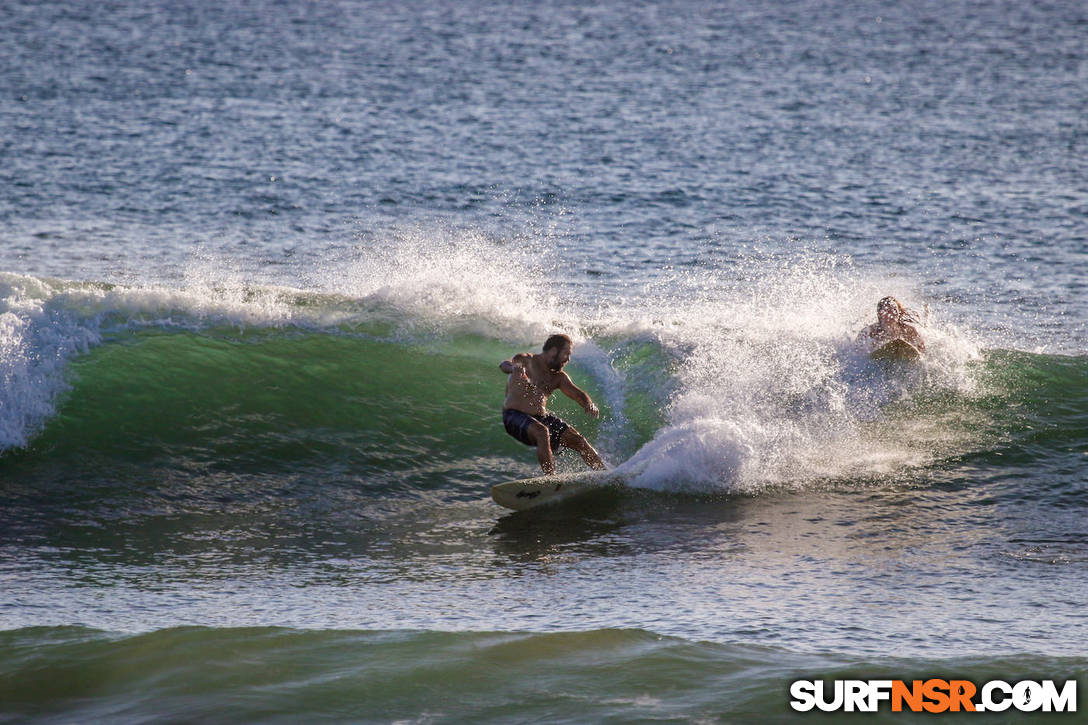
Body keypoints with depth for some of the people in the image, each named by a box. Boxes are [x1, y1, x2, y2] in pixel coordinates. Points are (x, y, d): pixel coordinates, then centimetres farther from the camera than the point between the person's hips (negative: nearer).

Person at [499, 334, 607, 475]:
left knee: (578, 440, -3)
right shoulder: (526, 360, -6)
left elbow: (577, 394, 8)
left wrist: (589, 405, -17)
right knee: (542, 432, -35)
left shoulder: (558, 377, 13)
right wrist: (513, 367, -51)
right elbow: (504, 365, -24)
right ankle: (550, 478, -38)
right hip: (515, 416, -7)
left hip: (541, 417, 7)